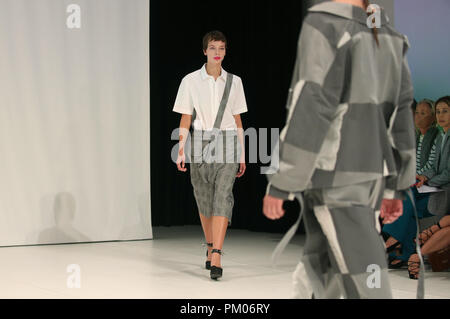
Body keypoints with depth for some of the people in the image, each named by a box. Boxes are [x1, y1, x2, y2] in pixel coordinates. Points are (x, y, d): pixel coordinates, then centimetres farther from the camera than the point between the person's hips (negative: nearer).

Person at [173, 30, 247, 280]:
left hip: (227, 145, 0)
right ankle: (210, 247, 30)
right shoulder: (190, 81, 2)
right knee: (204, 200, 8)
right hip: (200, 145, 0)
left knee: (223, 198, -14)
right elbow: (185, 119, 2)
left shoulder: (234, 82, 8)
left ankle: (216, 258, -21)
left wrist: (242, 155, 11)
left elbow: (238, 120, 11)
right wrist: (181, 151, -6)